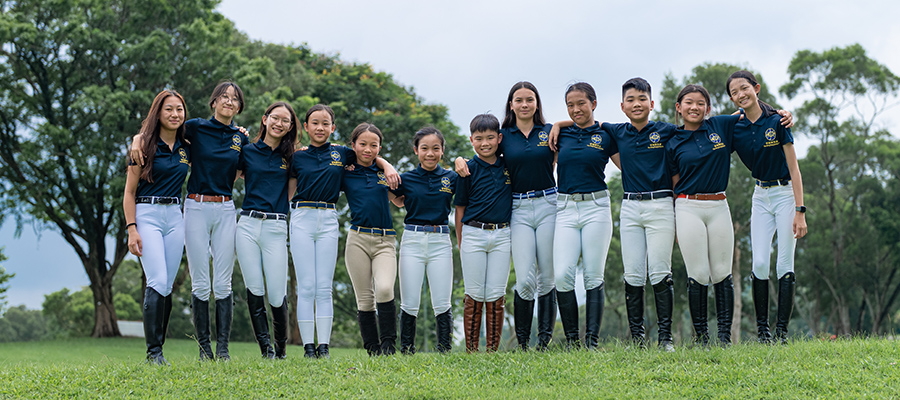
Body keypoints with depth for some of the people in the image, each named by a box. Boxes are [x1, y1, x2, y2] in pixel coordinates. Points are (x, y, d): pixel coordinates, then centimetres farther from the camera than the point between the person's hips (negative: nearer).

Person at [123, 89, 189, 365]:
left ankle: (157, 349, 8)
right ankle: (153, 352, -15)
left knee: (167, 285, 2)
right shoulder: (145, 143, -2)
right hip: (147, 215, -5)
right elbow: (129, 192, -2)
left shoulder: (186, 147, 11)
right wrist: (131, 229, -12)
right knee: (158, 281, -17)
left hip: (175, 217, 5)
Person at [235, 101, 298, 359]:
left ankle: (281, 348, 14)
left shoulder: (292, 157, 11)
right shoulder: (248, 151, 9)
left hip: (276, 228, 0)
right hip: (248, 224, 1)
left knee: (277, 294, -5)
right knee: (254, 289, -3)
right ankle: (265, 347, 5)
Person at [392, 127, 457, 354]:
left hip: (441, 241, 0)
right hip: (412, 241, 0)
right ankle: (406, 352, 10)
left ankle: (445, 351, 7)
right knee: (409, 304, 1)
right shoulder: (406, 179, 4)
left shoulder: (451, 178, 5)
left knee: (442, 305, 0)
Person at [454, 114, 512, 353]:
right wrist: (460, 243, 2)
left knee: (496, 296, 2)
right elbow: (460, 209, 3)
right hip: (473, 234, -2)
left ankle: (493, 351, 8)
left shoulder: (508, 167, 6)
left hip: (502, 236, 2)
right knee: (474, 295, 0)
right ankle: (471, 351, 6)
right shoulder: (469, 169, -1)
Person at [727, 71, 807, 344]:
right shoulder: (734, 129, 0)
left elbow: (794, 168, -10)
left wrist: (800, 211, -15)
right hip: (760, 197, 3)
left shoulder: (776, 122, -10)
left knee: (785, 264, -5)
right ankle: (762, 329, 2)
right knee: (760, 263, -7)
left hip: (786, 193, -3)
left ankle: (782, 332, -1)